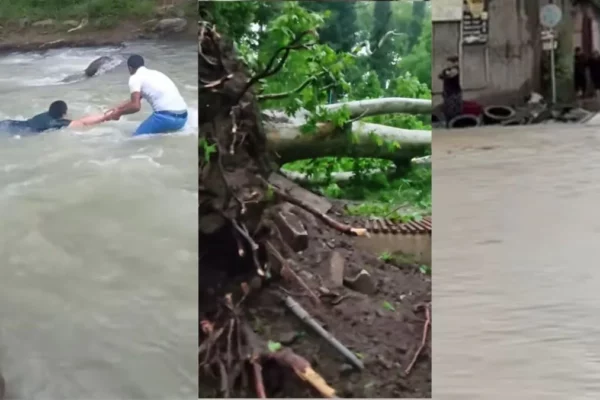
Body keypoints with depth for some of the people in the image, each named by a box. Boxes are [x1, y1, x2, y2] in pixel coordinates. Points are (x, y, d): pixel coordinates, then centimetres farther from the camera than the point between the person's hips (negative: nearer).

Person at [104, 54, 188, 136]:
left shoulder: (135, 78, 1)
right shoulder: (153, 74, 26)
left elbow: (136, 106, -10)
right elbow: (136, 99, 36)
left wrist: (118, 113, 7)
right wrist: (117, 108, 41)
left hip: (166, 117, -8)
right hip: (182, 117, 8)